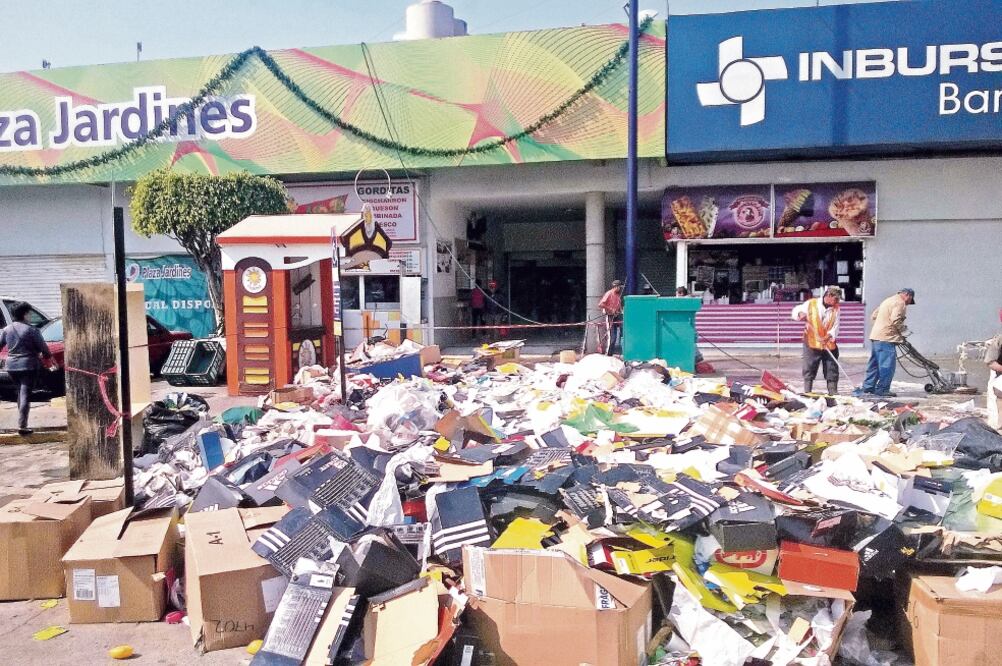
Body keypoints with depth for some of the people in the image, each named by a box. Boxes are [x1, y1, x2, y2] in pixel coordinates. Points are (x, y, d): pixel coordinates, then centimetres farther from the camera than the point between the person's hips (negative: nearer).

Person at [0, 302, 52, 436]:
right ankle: (22, 426, -11)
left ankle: (22, 421, 29)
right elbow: (42, 347, -6)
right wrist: (48, 355, 13)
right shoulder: (31, 329, -10)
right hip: (28, 365, -5)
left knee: (20, 391, 24)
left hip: (11, 366, 5)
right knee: (25, 394, -5)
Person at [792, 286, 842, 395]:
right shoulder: (811, 304, -2)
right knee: (809, 369, 2)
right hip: (812, 344, -2)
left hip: (829, 344, 3)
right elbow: (795, 311, 5)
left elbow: (835, 327, 0)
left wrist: (829, 336, -18)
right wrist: (800, 314, -18)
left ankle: (833, 392, 14)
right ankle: (807, 393, 9)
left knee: (832, 370, 6)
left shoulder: (835, 308, 5)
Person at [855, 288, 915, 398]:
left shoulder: (888, 300, 22)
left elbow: (874, 315, 23)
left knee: (874, 364, 15)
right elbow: (895, 320, -20)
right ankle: (882, 390, -3)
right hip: (886, 339, -10)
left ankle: (867, 387, 18)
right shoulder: (899, 303, -7)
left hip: (875, 336, 10)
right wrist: (904, 330, -5)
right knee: (887, 365, -5)